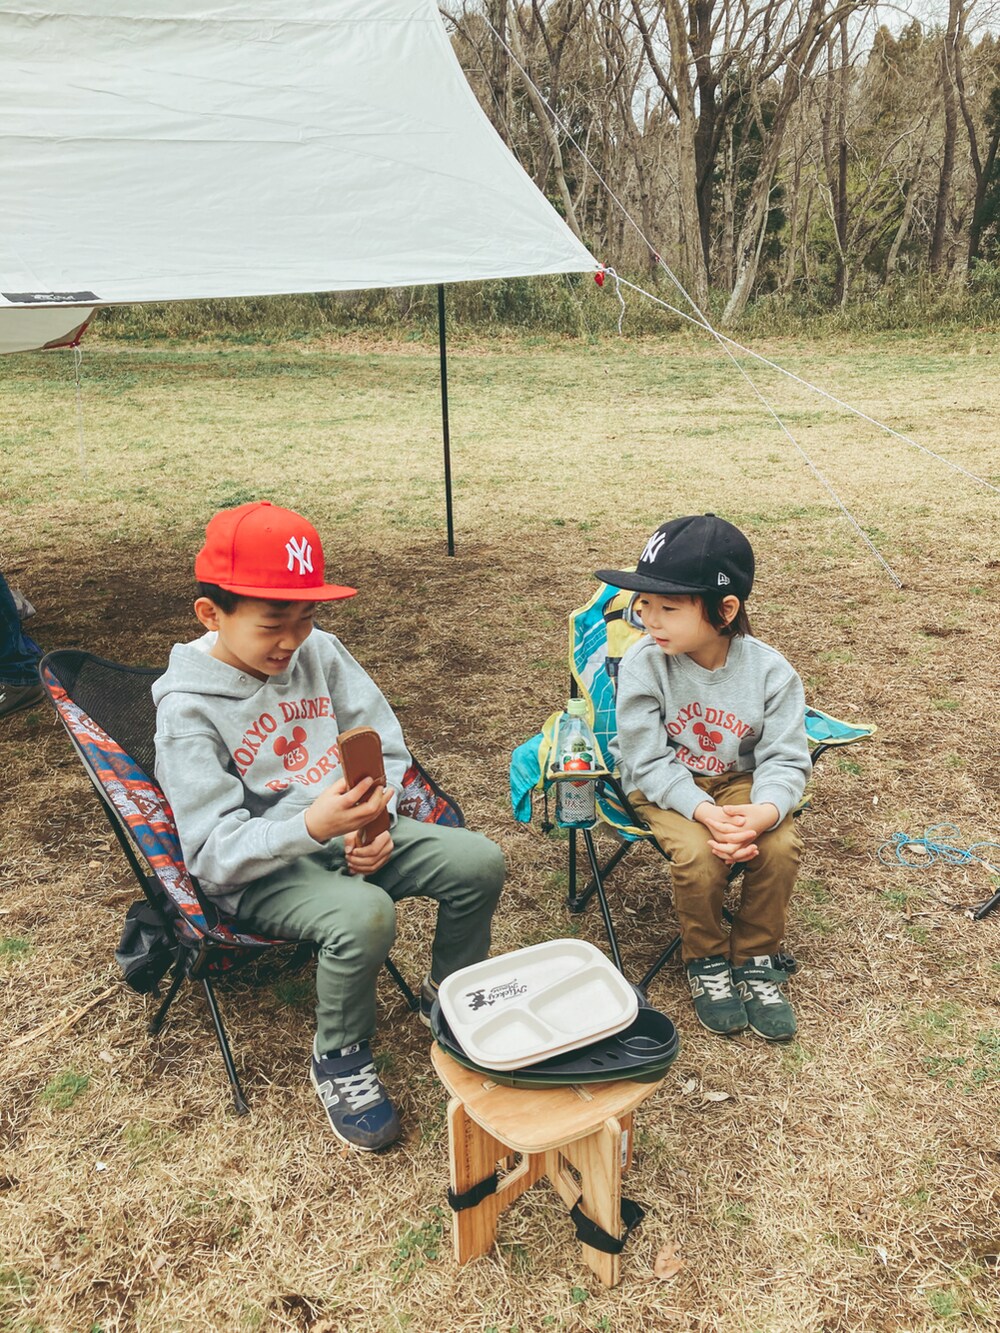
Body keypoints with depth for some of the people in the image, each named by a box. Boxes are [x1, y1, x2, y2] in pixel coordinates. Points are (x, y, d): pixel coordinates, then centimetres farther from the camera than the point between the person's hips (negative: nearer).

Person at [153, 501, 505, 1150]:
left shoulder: (320, 652, 0)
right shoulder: (188, 708, -15)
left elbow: (386, 749, 4)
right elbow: (216, 855, -18)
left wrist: (375, 823, -16)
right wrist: (312, 825, -36)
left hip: (350, 835, 6)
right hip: (258, 875, -5)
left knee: (480, 860, -11)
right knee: (364, 915, -34)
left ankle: (448, 998, 17)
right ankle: (341, 1061, -3)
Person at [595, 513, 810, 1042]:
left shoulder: (769, 670, -17)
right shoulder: (643, 664, -21)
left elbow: (785, 759, -12)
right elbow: (648, 761, -17)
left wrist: (764, 811, -34)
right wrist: (704, 812, -32)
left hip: (739, 779, 2)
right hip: (665, 784, -2)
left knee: (781, 846, -23)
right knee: (698, 855, -28)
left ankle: (756, 958, 5)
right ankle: (705, 961, 3)